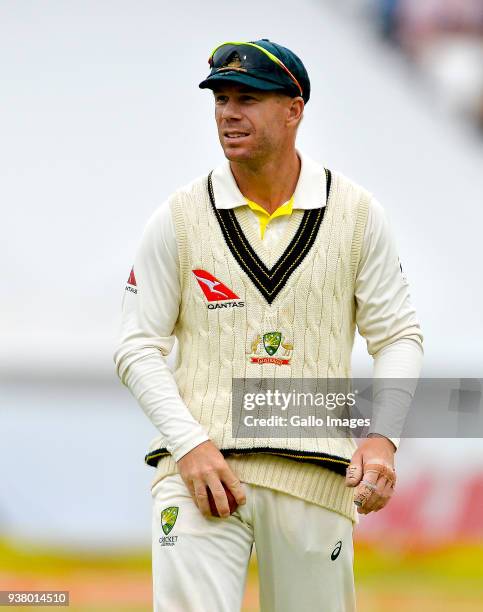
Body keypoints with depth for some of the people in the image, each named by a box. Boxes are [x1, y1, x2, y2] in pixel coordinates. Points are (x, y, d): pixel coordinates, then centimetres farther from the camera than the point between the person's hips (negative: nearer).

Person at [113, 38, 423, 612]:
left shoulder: (357, 213, 6)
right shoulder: (179, 218, 4)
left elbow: (399, 335, 10)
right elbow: (137, 348, 4)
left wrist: (382, 437, -6)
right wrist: (190, 444, -11)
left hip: (317, 474, 1)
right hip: (200, 467, -1)